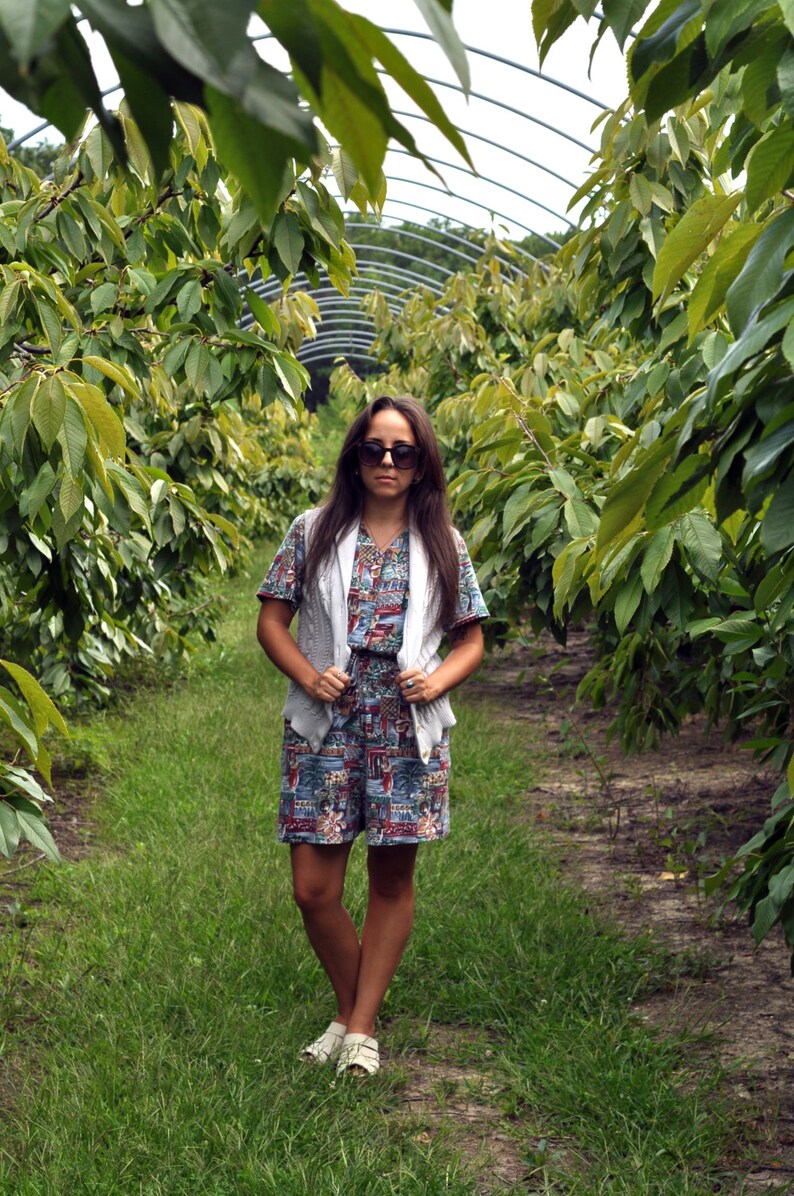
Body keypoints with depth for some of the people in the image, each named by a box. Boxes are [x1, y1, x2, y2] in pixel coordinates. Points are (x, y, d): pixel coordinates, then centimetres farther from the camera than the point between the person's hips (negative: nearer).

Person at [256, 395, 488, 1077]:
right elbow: (272, 621, 6)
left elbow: (471, 641, 9)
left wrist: (436, 682, -11)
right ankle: (349, 1009, 23)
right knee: (313, 889, -1)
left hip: (408, 732, 1)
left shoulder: (443, 546, 6)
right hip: (324, 729, 0)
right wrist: (309, 676, -11)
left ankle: (362, 1028, 20)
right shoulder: (314, 533, 4)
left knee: (392, 880, 7)